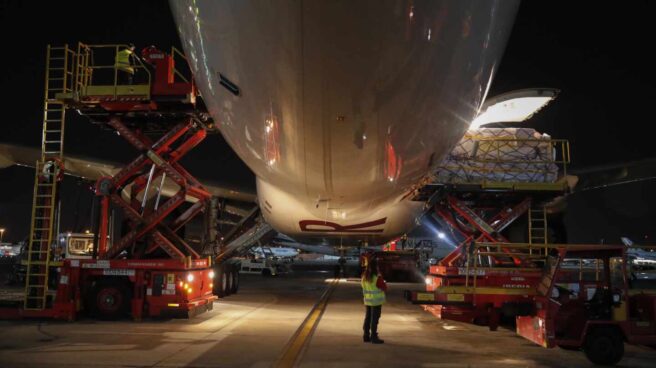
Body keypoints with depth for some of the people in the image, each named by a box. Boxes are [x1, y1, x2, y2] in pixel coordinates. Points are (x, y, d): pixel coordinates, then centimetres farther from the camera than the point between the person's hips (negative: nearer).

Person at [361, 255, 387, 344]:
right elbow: (384, 288, -11)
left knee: (367, 317, 14)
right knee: (374, 318, -1)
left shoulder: (364, 276, 3)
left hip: (367, 300, 7)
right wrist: (384, 284, 6)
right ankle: (374, 337, 3)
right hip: (376, 300, -7)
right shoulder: (377, 277, -19)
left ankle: (366, 336, 20)